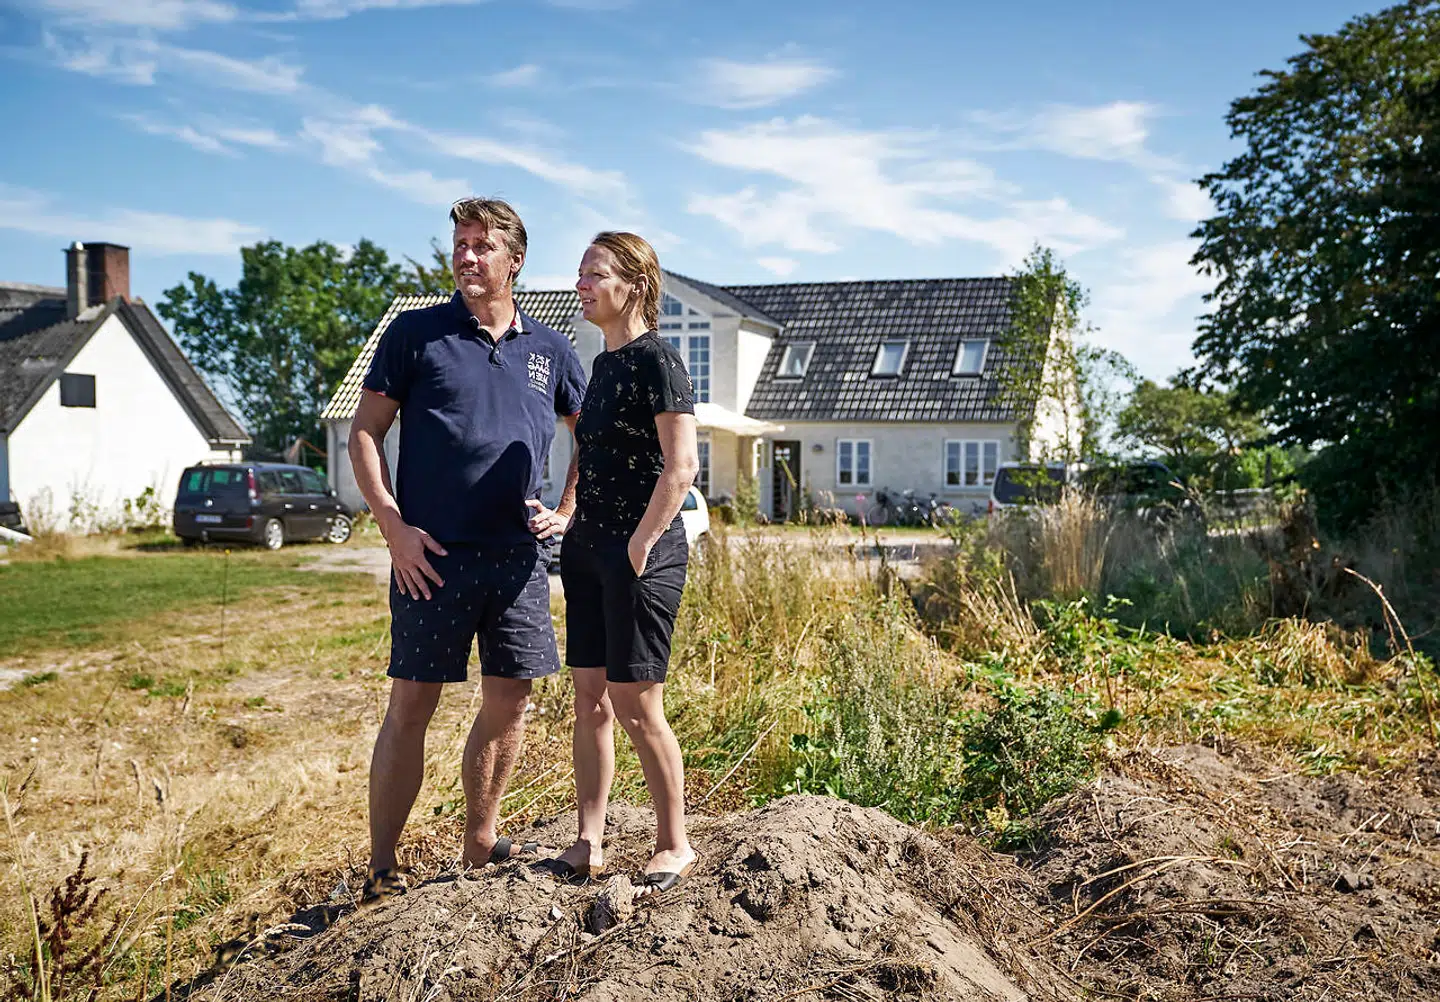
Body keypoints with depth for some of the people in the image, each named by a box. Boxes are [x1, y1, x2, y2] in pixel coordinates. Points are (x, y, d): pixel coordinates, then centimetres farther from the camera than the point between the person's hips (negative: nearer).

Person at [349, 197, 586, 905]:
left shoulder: (549, 350, 12)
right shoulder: (416, 332, 3)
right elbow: (364, 433, 2)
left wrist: (564, 513, 10)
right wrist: (393, 527, -8)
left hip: (518, 555, 3)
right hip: (430, 554, -3)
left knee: (509, 699, 7)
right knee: (411, 705, 0)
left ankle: (479, 847, 24)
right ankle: (381, 871, 11)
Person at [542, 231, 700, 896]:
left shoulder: (657, 360, -11)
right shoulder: (603, 364, 15)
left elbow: (681, 468, -18)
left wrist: (640, 544, -17)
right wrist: (575, 531, 15)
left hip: (642, 554, -9)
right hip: (588, 549, 9)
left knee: (636, 706, -3)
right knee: (589, 700, 10)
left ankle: (674, 846, 13)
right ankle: (588, 845, 19)